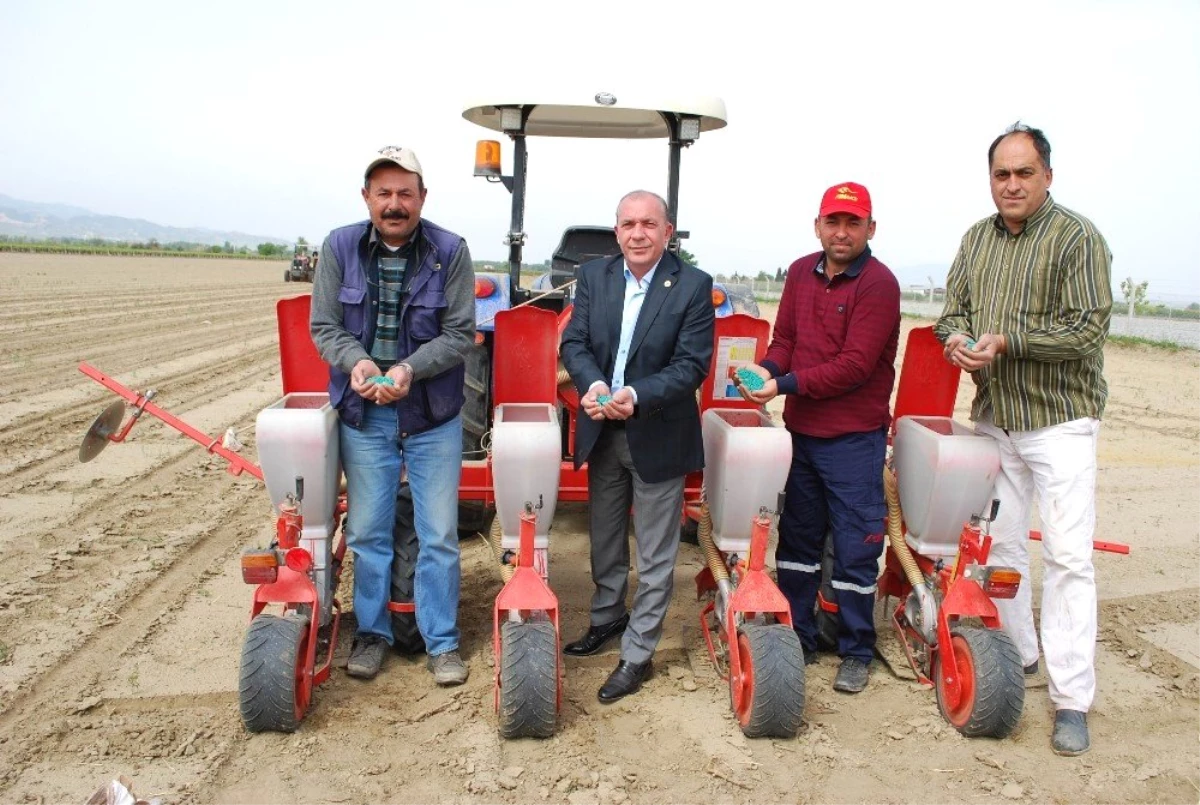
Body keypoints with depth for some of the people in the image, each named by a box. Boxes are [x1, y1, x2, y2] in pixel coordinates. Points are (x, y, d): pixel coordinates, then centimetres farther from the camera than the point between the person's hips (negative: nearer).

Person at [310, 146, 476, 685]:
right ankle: (372, 632, 31)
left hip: (433, 417, -1)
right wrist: (357, 362, -20)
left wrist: (410, 368, -23)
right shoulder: (340, 247, -2)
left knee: (439, 535, 6)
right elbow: (324, 327, 0)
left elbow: (460, 334, -8)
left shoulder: (450, 252, -7)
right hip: (363, 414, 2)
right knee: (366, 533, 12)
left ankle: (442, 641, 22)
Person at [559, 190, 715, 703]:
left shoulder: (693, 286, -11)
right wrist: (593, 385, -24)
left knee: (654, 556, 6)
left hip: (658, 437, -4)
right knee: (605, 540, 22)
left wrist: (637, 396, -30)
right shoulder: (593, 276, 1)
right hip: (602, 432, 5)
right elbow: (574, 342, -3)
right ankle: (607, 618, 45)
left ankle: (638, 655, 21)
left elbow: (692, 364, -16)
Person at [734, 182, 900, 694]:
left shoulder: (878, 284, -12)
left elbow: (855, 365, -19)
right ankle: (797, 638, 30)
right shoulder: (801, 273, 8)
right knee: (797, 536, 15)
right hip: (800, 430, 6)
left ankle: (857, 652, 21)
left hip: (854, 437, -6)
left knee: (855, 549, 4)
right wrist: (768, 371, -11)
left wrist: (787, 384, -23)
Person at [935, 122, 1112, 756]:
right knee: (999, 541, 13)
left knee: (1067, 555, -5)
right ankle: (1017, 652, 31)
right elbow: (953, 307, 13)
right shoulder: (977, 238, 10)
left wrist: (1007, 341, -21)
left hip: (1059, 420, -6)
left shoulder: (1078, 238, -9)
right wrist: (955, 338, -9)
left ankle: (1072, 700, 2)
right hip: (993, 418, 6)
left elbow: (1088, 327, -16)